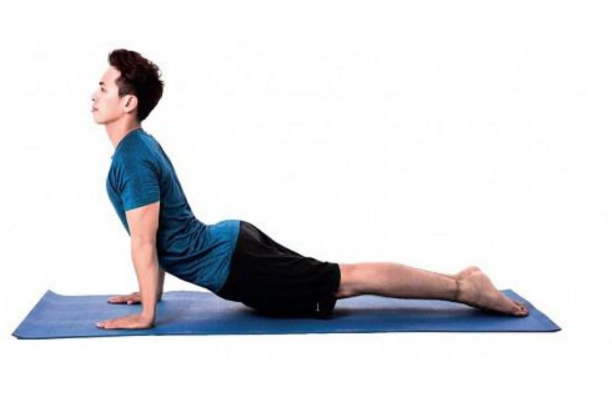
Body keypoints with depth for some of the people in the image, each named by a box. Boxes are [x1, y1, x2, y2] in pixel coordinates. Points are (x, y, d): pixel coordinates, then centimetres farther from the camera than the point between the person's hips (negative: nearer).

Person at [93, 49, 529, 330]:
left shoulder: (132, 158, -18)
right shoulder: (143, 144, 13)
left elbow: (144, 242, -21)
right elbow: (157, 236, 23)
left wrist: (146, 314, -15)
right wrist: (150, 290, 26)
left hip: (234, 267, -9)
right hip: (231, 241, 9)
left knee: (345, 280, -4)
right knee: (338, 279, 13)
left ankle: (463, 287, 1)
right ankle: (460, 278, 17)